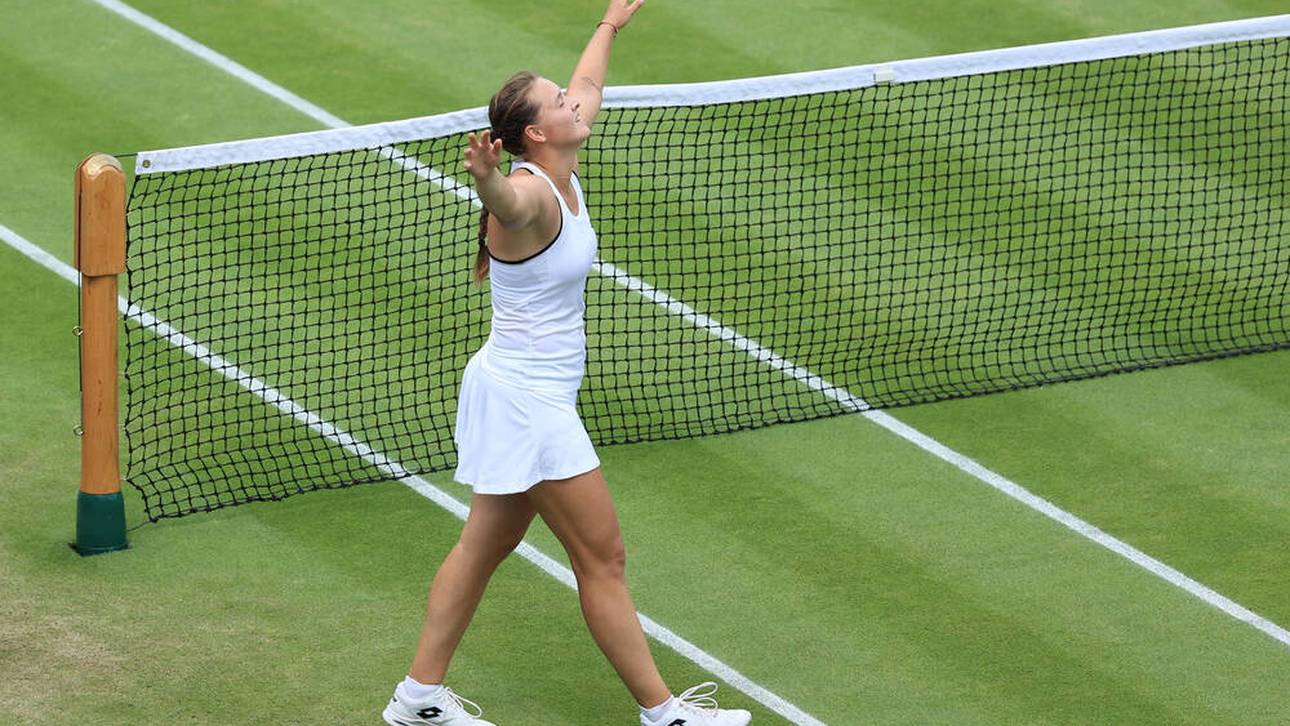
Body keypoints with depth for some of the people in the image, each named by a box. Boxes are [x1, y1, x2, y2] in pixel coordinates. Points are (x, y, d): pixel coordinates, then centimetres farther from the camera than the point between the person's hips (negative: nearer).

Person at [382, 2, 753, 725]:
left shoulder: (564, 175, 4)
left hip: (528, 394, 10)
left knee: (487, 544, 16)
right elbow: (509, 206, -51)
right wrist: (487, 179, -74)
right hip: (527, 401, -10)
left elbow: (589, 88, 25)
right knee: (603, 558, -1)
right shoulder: (529, 193, -23)